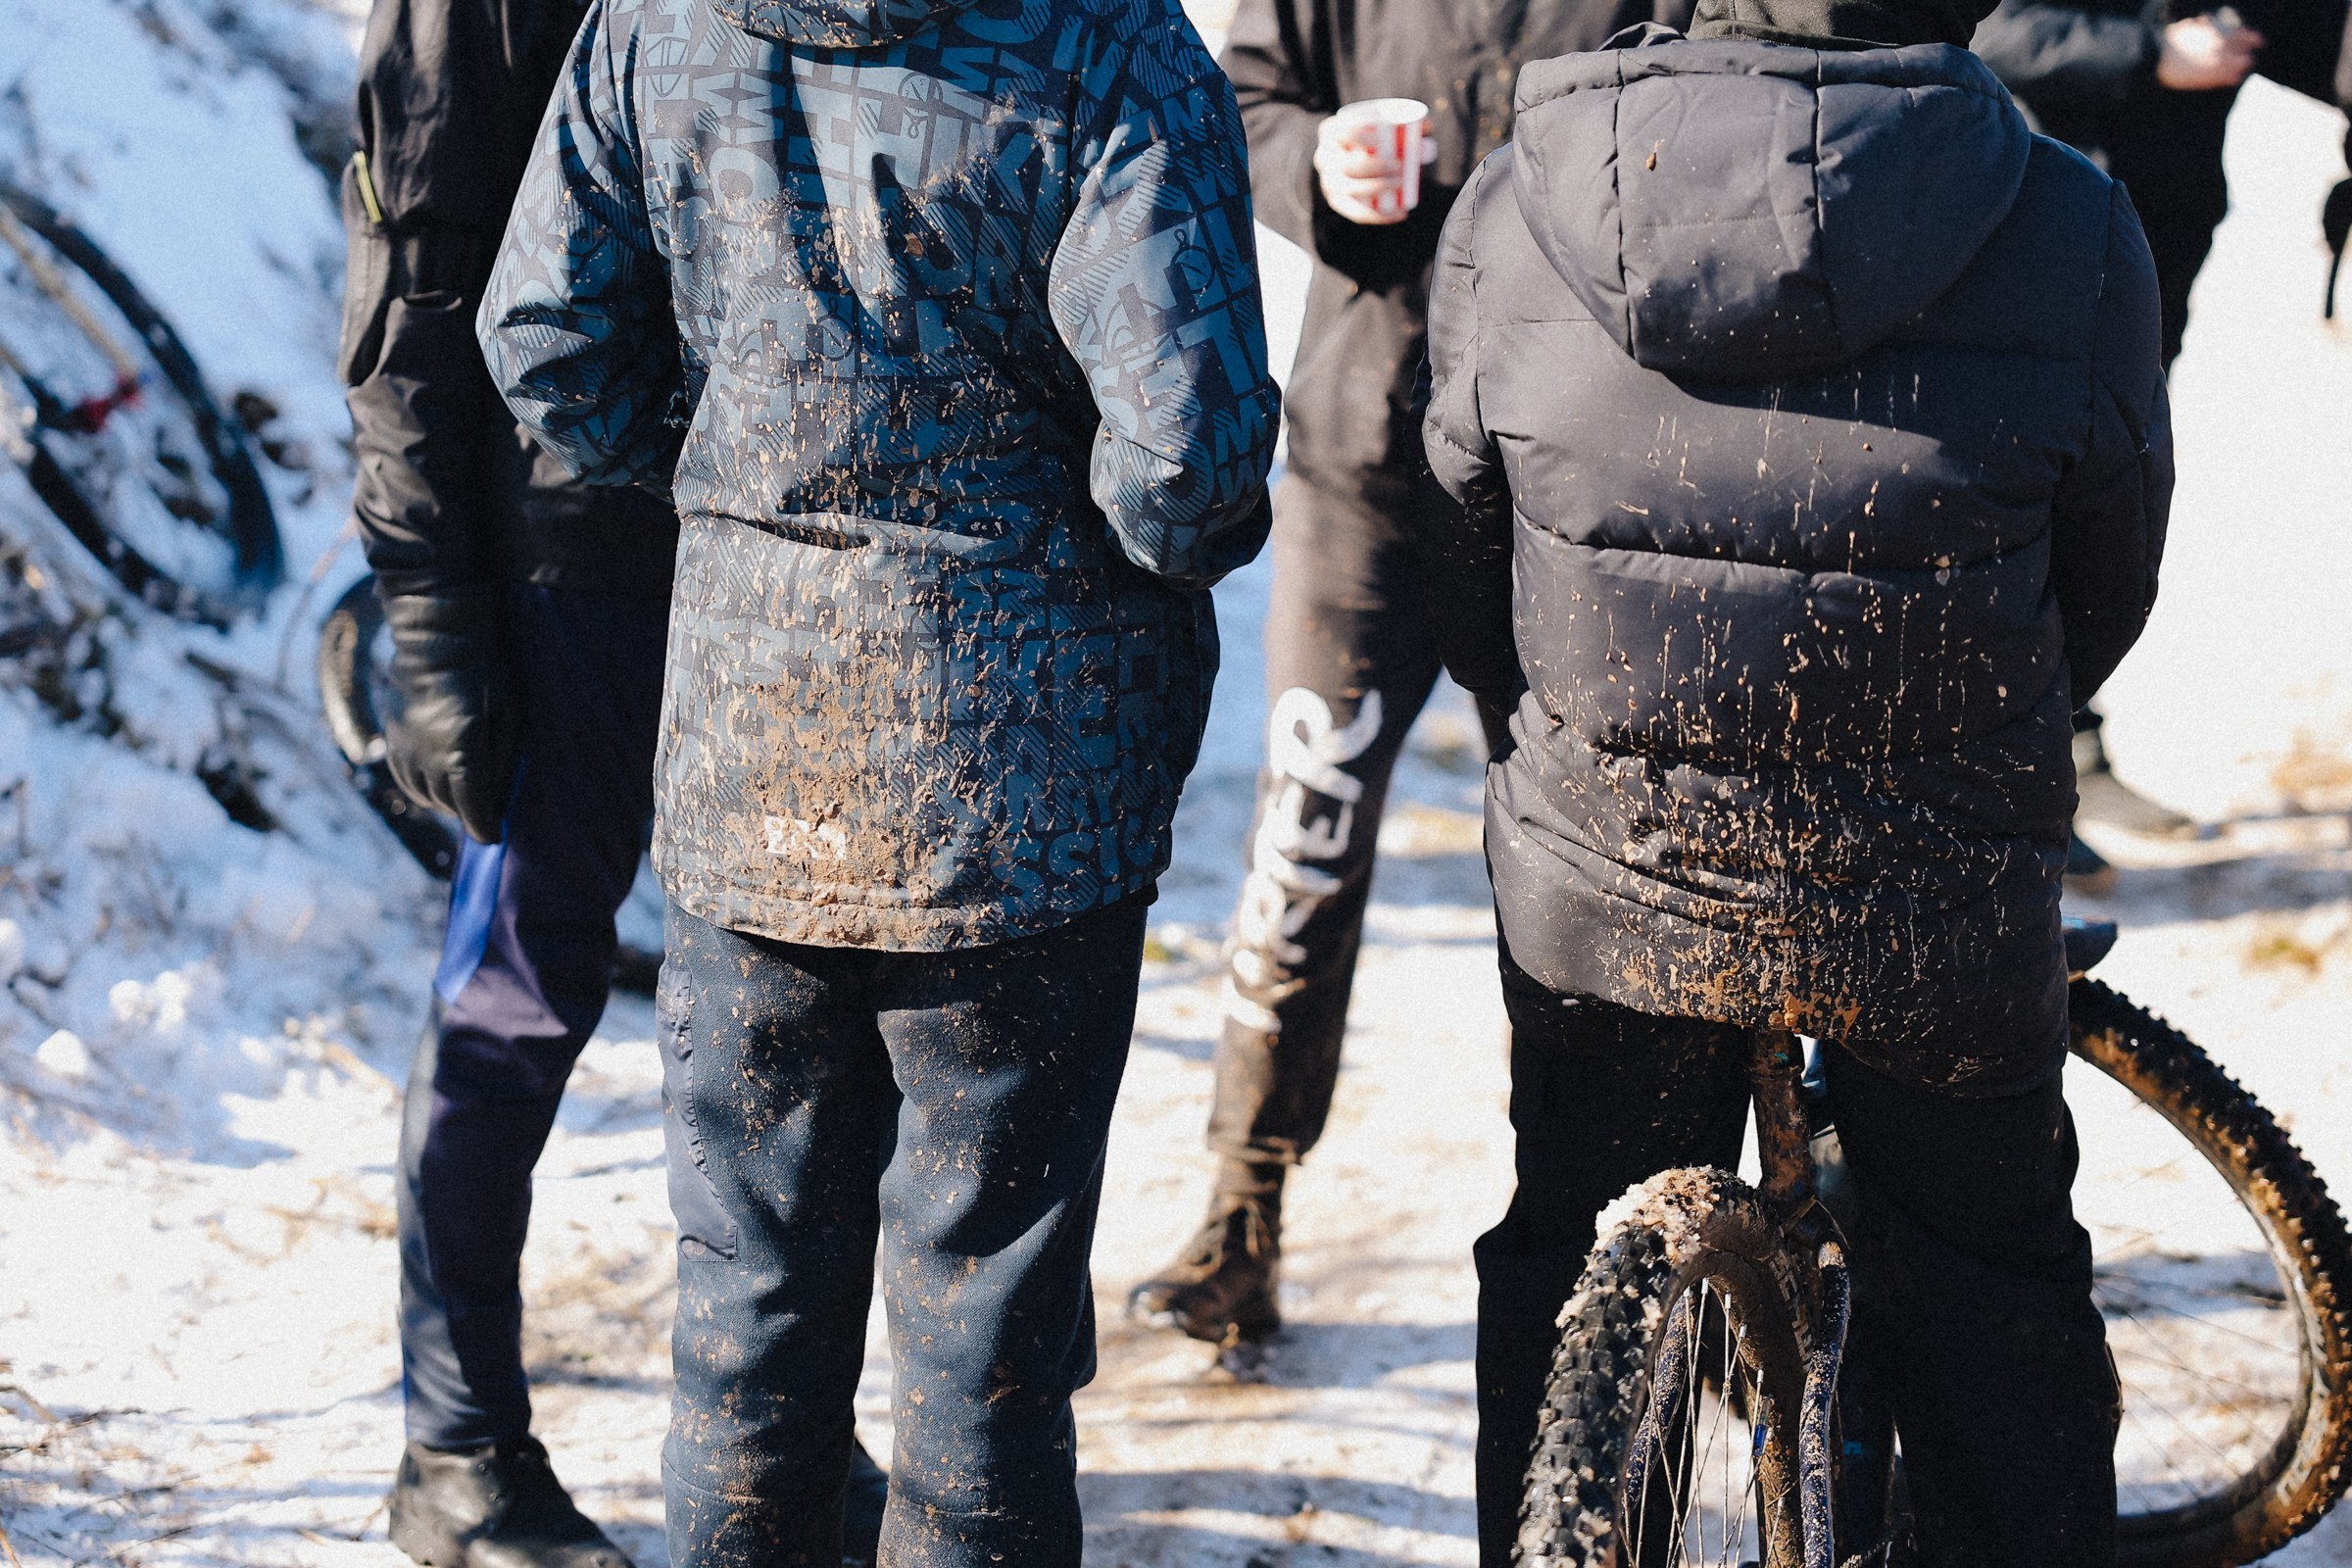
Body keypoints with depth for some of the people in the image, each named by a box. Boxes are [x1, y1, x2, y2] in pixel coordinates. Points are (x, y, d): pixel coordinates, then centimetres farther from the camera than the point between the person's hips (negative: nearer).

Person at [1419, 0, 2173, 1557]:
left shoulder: (1511, 207, -9)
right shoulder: (2069, 232, -14)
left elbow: (1464, 553, 3)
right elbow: (2112, 586, 1)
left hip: (1602, 887, 1)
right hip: (1939, 902, -1)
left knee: (1570, 1274, 21)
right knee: (1992, 1306, 20)